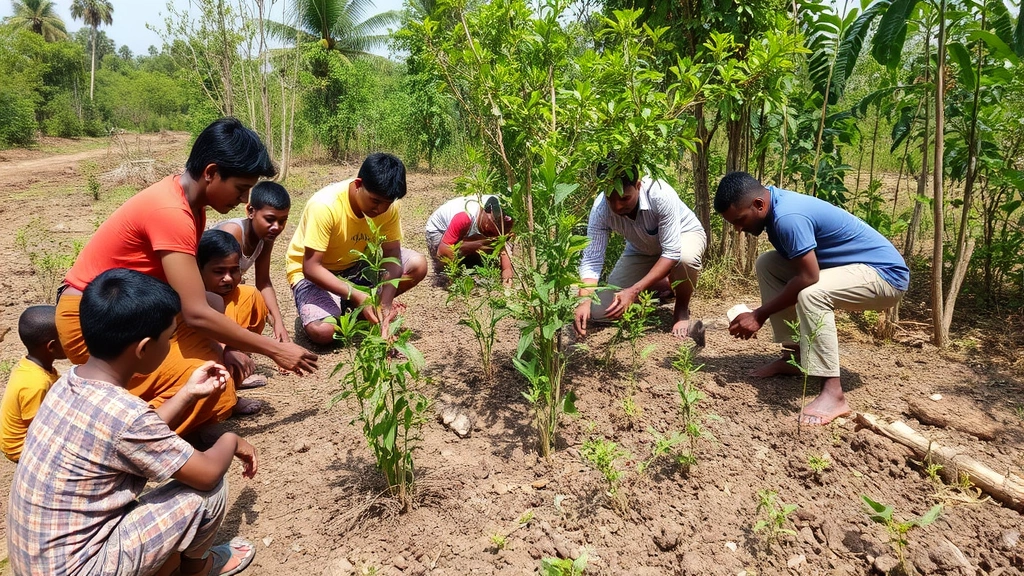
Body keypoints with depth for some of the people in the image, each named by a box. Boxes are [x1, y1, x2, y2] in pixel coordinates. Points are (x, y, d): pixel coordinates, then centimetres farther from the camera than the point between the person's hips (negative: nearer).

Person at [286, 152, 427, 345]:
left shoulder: (387, 205, -17)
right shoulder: (325, 206, -31)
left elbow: (391, 255, -16)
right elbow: (311, 268, -30)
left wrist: (385, 304, -30)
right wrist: (356, 295, -38)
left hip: (356, 265, 5)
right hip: (314, 273, -5)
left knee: (417, 265, -15)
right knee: (322, 331, -31)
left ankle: (354, 310, -2)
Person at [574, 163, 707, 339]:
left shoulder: (661, 195, -38)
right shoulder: (601, 208, -28)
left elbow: (672, 253, -37)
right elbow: (591, 260, -27)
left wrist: (634, 291, -44)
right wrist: (584, 303, -44)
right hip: (641, 251, 3)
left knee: (686, 257, -42)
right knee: (599, 309, -10)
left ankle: (682, 310, -8)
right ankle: (663, 287, 14)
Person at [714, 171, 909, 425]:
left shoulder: (788, 216, -28)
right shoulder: (775, 203, 1)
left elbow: (808, 278, -28)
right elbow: (795, 268, 11)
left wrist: (760, 315, -18)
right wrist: (764, 311, 4)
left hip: (885, 272, -10)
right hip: (848, 266, 10)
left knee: (811, 294, -36)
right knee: (766, 265, 4)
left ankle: (833, 394, -28)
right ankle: (793, 356, 9)